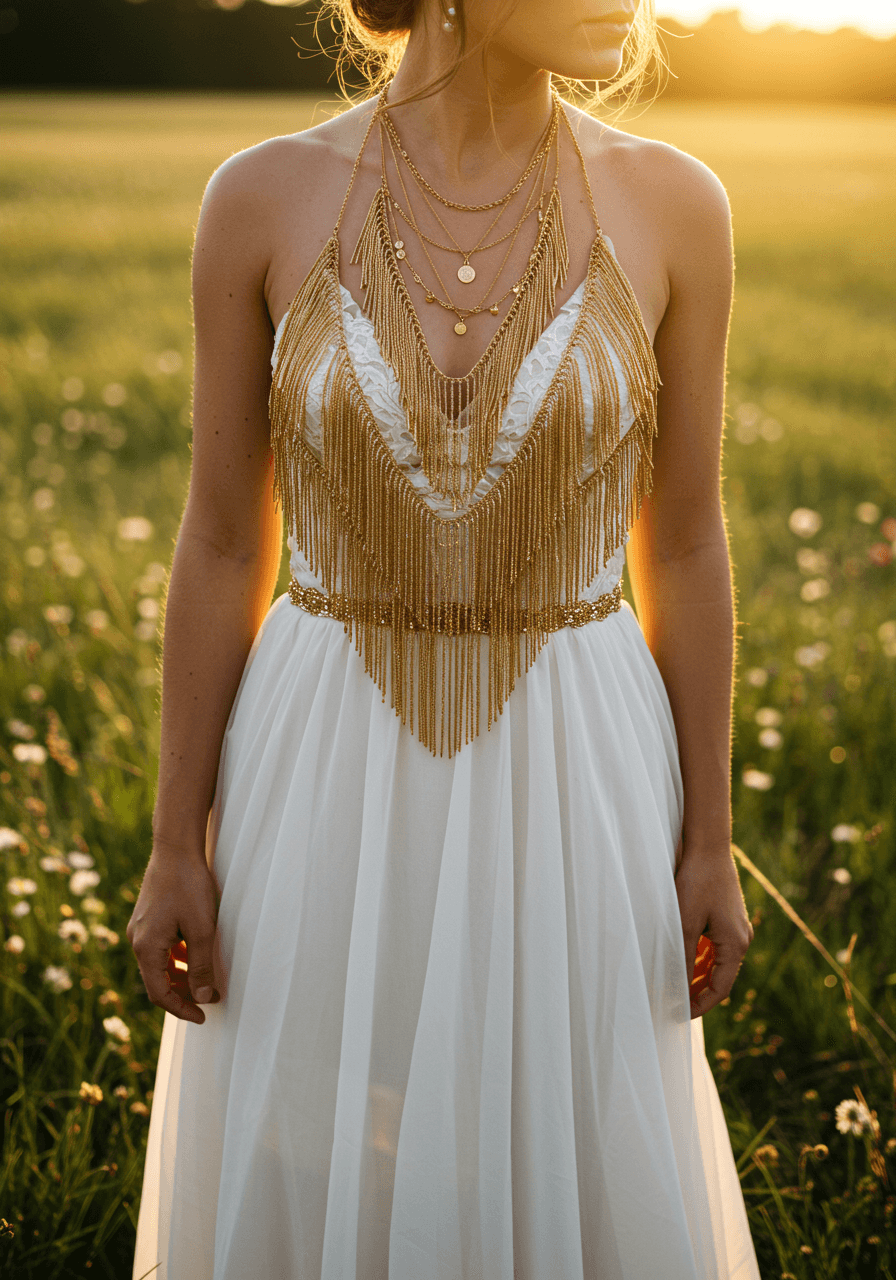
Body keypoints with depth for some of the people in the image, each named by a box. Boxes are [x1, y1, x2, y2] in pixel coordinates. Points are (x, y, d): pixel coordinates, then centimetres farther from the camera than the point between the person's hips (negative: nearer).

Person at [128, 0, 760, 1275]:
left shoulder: (671, 203, -7)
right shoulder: (265, 199, -8)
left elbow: (684, 543, -1)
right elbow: (224, 545, -3)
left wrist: (711, 839, 2)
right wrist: (176, 845, -2)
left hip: (569, 790, 1)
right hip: (330, 790, 0)